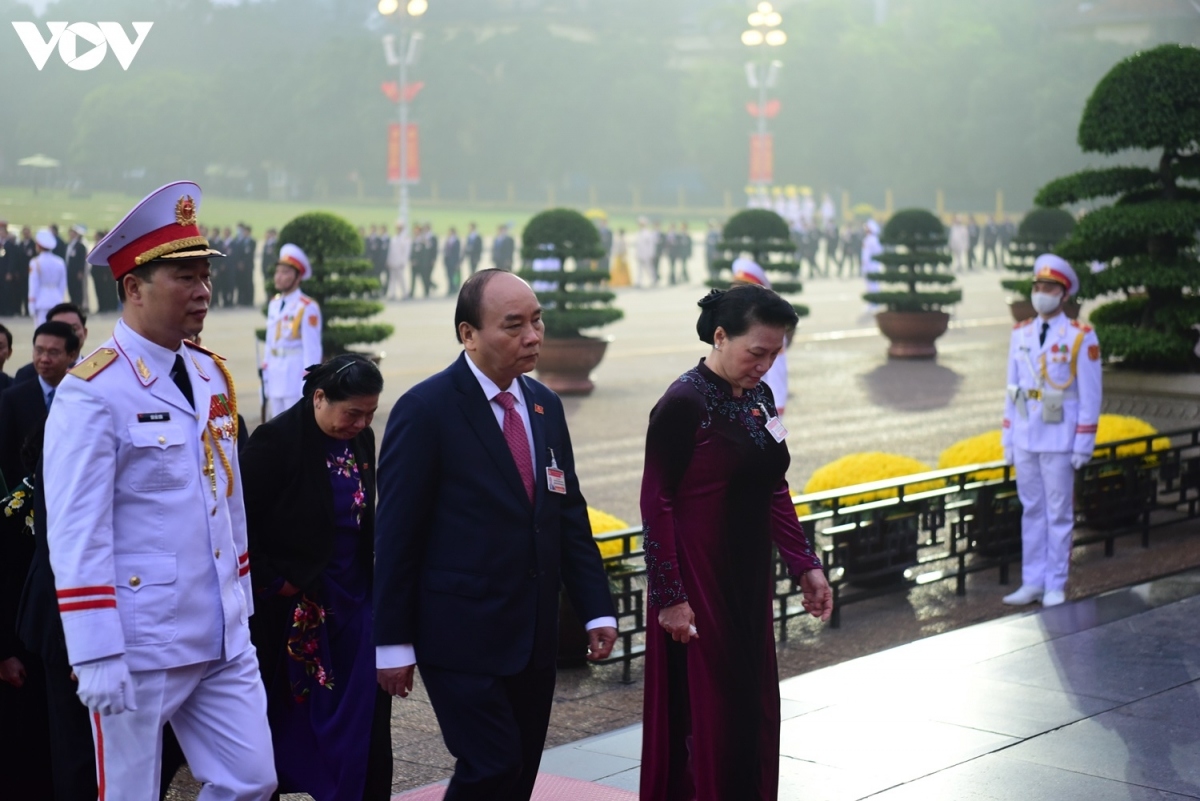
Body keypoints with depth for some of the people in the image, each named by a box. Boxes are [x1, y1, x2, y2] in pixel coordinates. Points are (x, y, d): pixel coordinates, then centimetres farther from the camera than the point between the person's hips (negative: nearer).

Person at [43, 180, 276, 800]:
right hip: (140, 650, -7)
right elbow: (76, 534, -17)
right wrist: (97, 656, -20)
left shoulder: (212, 377, 10)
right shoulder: (92, 392, -13)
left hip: (224, 643, 7)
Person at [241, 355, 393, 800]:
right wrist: (275, 583, -12)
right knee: (283, 721, 8)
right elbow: (241, 526, -14)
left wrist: (371, 574, 8)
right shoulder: (276, 441, -15)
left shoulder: (361, 441, 4)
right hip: (289, 611, -5)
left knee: (364, 721, 1)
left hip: (351, 604, 5)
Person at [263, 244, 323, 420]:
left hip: (296, 377, -7)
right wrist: (266, 377, 13)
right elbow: (270, 342, 15)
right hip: (275, 379, 7)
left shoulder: (308, 308, -11)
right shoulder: (274, 304, 11)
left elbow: (312, 350, -12)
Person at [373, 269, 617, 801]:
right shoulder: (425, 410, -11)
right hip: (463, 636, -7)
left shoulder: (545, 406, 9)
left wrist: (596, 610, 6)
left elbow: (569, 515, 13)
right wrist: (393, 641, -9)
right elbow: (396, 533, -10)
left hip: (535, 636, 7)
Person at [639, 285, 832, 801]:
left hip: (748, 576, 8)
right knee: (703, 710, 1)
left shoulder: (758, 397, 6)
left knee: (752, 708, 12)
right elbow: (656, 503, -15)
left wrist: (805, 565, 11)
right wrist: (669, 596, -17)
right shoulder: (683, 403, -16)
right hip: (698, 581, -7)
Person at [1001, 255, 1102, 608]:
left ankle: (1055, 586, 10)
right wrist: (1007, 440, 9)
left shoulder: (1081, 338, -7)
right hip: (1025, 439, 5)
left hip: (1059, 440, -5)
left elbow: (1090, 396, -7)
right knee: (1031, 511, 9)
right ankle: (1032, 583, 16)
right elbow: (1012, 390, 11)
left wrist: (1083, 446, -10)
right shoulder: (1021, 334, 7)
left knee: (1059, 513, 3)